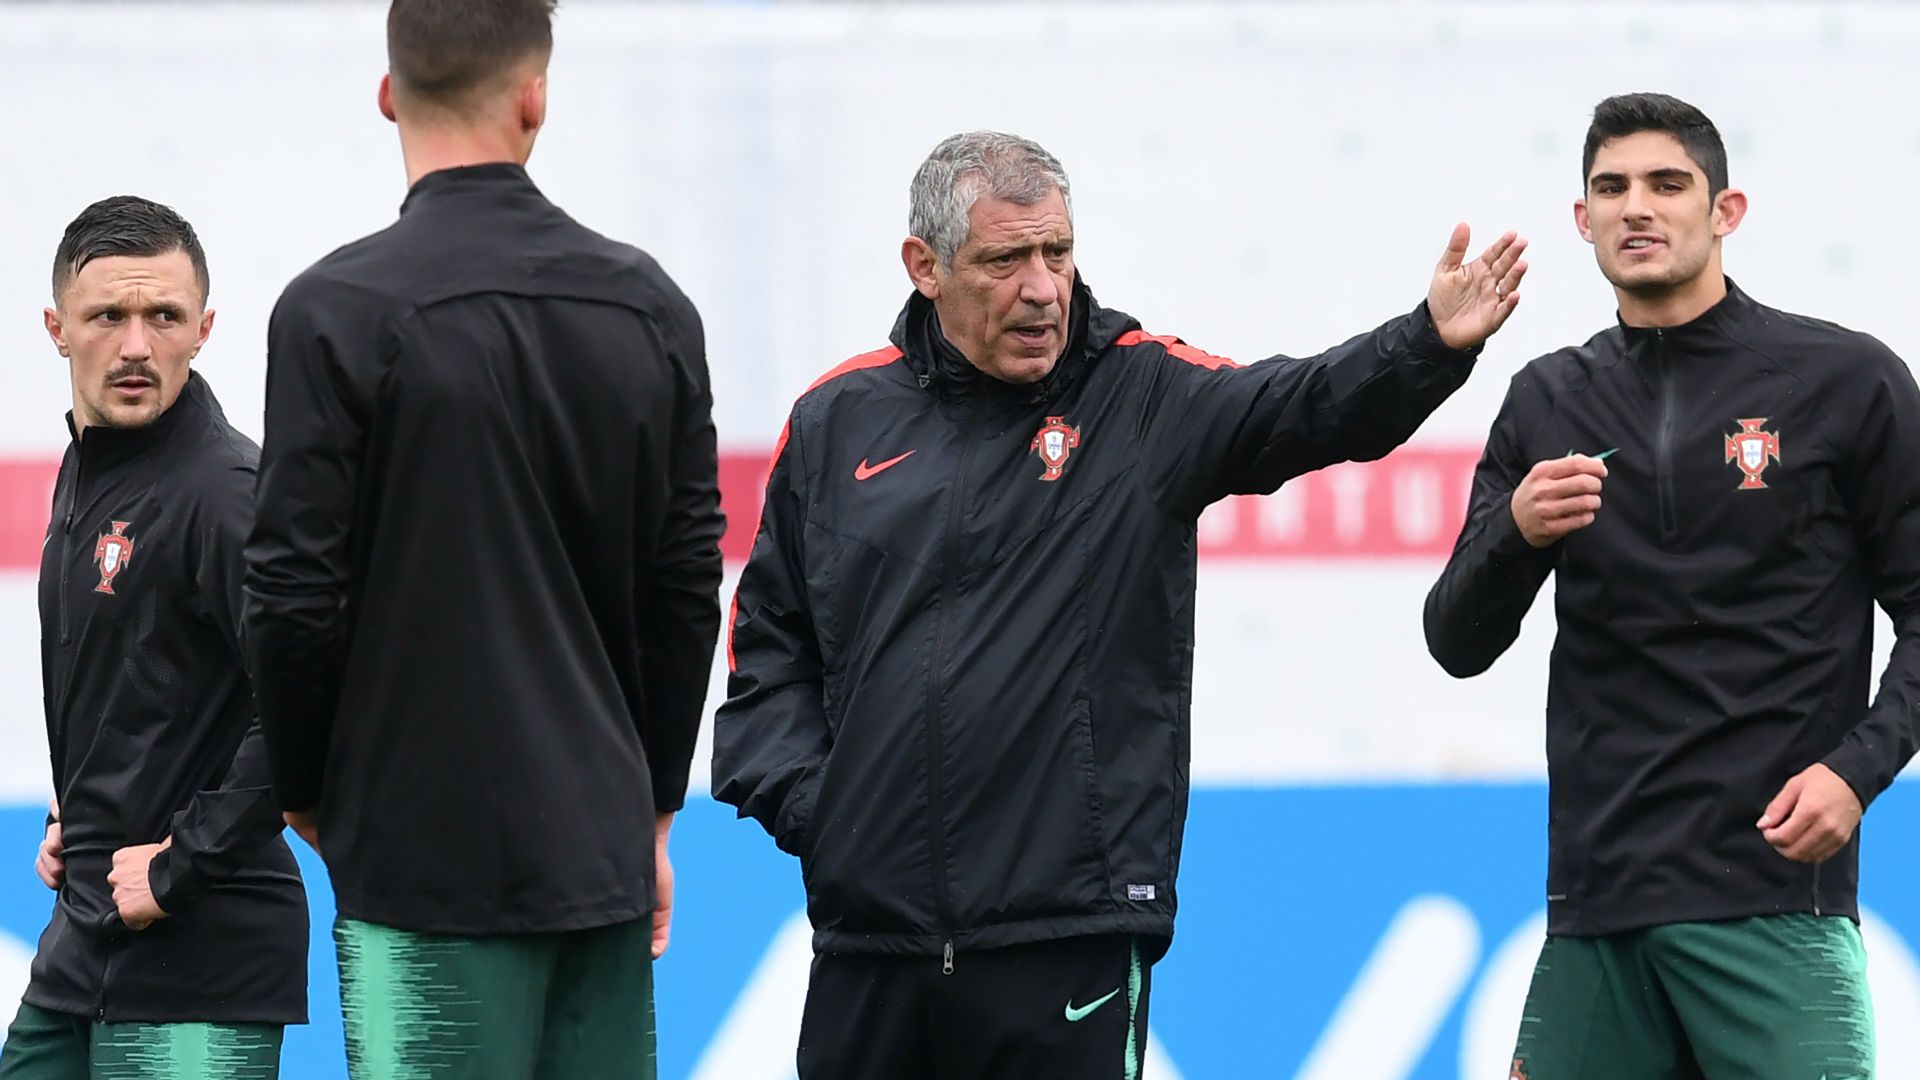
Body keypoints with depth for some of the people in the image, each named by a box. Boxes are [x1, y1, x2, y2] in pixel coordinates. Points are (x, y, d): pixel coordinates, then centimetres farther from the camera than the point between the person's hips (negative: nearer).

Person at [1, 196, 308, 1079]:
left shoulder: (227, 489, -17)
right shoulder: (84, 472, 13)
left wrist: (184, 865, -20)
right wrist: (75, 820, 15)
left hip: (200, 958, -9)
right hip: (80, 940, 9)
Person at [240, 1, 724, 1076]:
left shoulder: (338, 311, -9)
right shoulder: (651, 305, 7)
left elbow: (297, 596, -9)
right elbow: (690, 589, 10)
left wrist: (307, 789, 7)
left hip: (427, 855, -5)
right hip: (604, 851, 5)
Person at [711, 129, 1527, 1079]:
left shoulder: (1143, 394, 2)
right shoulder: (840, 420, 9)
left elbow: (1316, 406, -16)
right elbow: (769, 639, 17)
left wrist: (1431, 345, -35)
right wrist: (798, 796, 3)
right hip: (867, 934, 3)